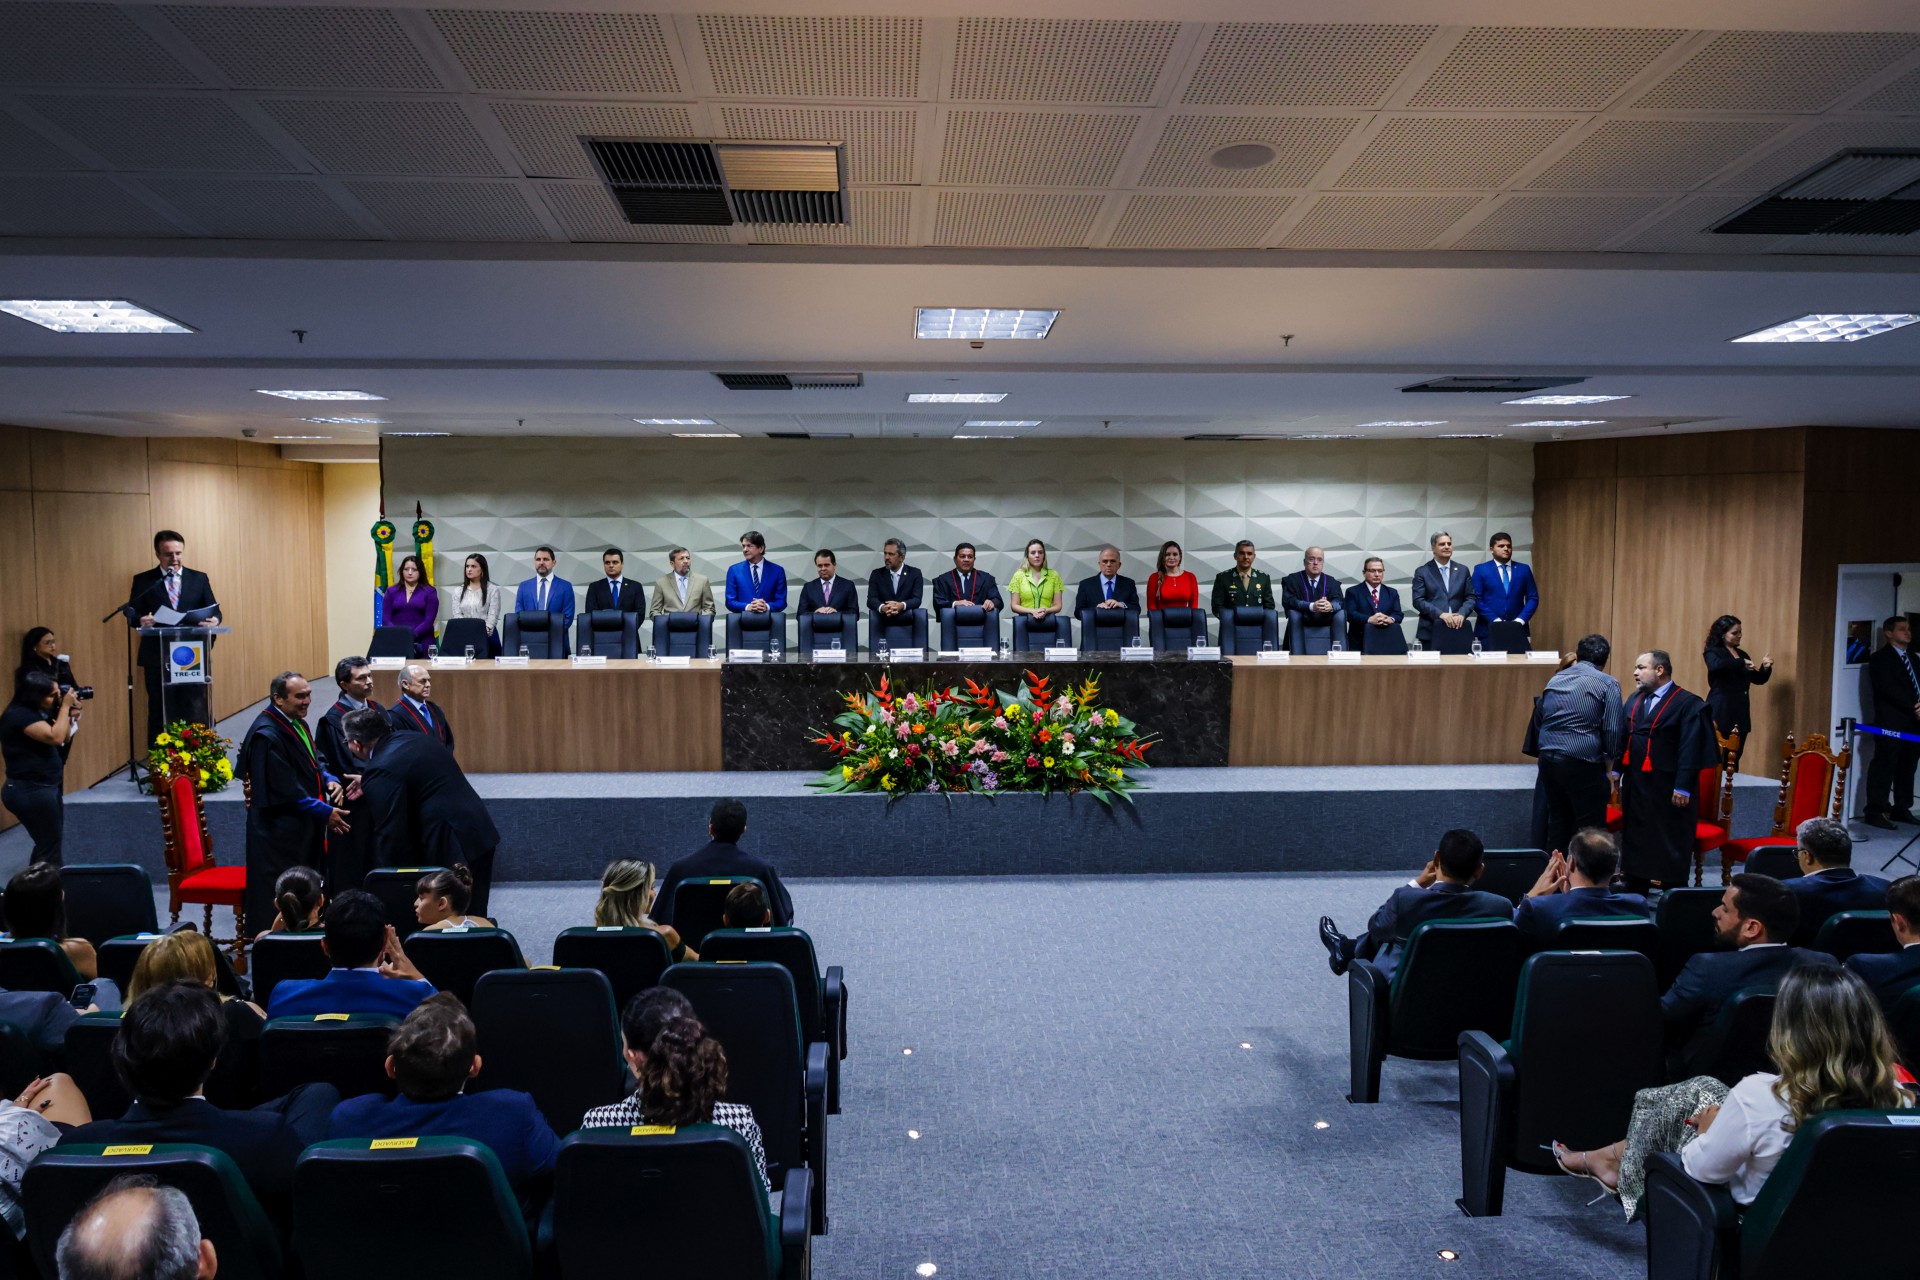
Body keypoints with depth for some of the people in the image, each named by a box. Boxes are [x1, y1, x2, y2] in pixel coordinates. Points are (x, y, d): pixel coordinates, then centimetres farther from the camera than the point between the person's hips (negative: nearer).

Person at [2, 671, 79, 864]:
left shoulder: (36, 713, 12)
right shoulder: (19, 715, -18)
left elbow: (64, 739, 15)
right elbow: (55, 737, -28)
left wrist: (71, 714, 1)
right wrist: (65, 706, -19)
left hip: (42, 789, 10)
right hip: (30, 791, -10)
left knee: (46, 844, 16)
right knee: (51, 849, -5)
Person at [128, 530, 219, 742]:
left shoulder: (199, 579, 10)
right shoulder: (143, 581, 6)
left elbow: (214, 611, 6)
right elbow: (132, 614, 2)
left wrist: (214, 620, -18)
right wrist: (142, 620, -22)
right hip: (158, 658, -1)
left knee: (198, 713, 2)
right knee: (160, 713, 5)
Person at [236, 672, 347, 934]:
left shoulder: (297, 722, 10)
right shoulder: (267, 735, -19)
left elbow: (313, 761, 19)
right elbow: (285, 792, -21)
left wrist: (329, 780, -2)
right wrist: (325, 812, -18)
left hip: (306, 829, 9)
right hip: (281, 834, -9)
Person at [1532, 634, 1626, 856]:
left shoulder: (1555, 679, 13)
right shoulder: (1607, 684, -3)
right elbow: (1613, 731, -7)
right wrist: (1609, 768, 2)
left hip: (1548, 758, 6)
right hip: (1582, 763, -5)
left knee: (1557, 823, 15)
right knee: (1590, 829, 2)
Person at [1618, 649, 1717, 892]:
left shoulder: (1687, 704, -10)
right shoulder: (1635, 700, 11)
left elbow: (1690, 749, -15)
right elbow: (1623, 737, 15)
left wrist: (1682, 788, -19)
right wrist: (1616, 771, 8)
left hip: (1666, 789, -7)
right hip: (1634, 785, 7)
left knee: (1670, 845, 2)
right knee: (1634, 839, 14)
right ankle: (1635, 893, 26)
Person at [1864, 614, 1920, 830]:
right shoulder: (1880, 658, -2)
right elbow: (1889, 690, -12)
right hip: (1890, 722, -7)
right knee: (1884, 765, -8)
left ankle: (1902, 809, 14)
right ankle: (1876, 811, -7)